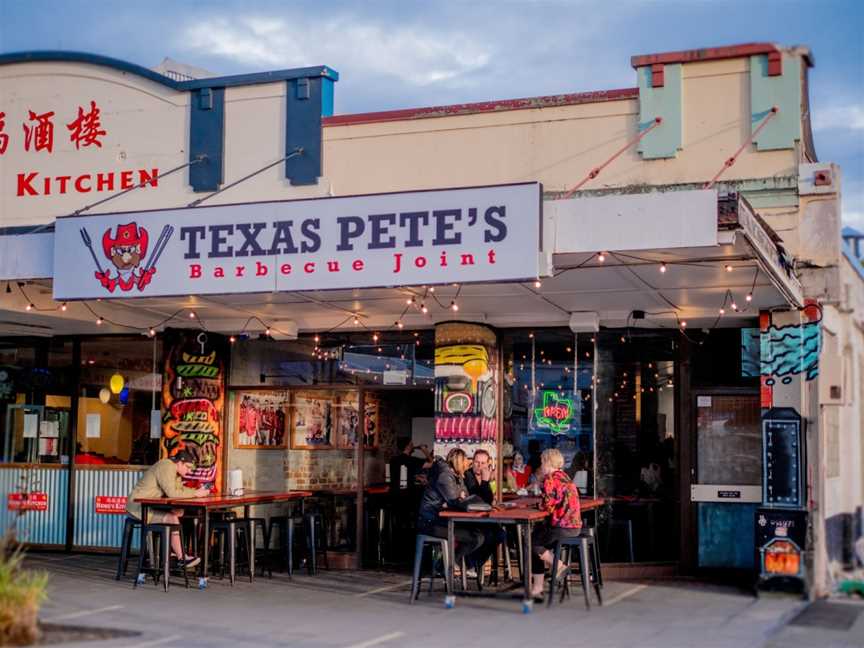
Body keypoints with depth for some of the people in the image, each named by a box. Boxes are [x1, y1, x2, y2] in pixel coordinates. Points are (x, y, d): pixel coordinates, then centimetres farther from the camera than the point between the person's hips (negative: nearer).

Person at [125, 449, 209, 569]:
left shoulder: (175, 469, 11)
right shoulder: (166, 467, -20)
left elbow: (180, 489, 8)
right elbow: (172, 493, -29)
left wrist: (198, 492, -7)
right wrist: (195, 494, -22)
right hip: (139, 506, -10)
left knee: (180, 512, 10)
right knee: (172, 519, -23)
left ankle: (170, 548, 10)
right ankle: (181, 558, -20)